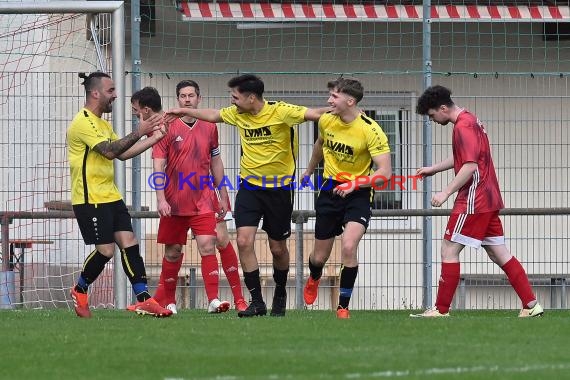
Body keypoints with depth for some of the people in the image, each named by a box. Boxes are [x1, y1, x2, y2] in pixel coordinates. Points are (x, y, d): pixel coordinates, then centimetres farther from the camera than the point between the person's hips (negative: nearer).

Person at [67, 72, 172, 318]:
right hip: (91, 199, -9)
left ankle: (143, 299, -4)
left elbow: (122, 153, 16)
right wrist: (139, 132, -21)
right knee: (105, 250, -8)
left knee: (129, 242, -1)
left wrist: (154, 138, 9)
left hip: (110, 196, 9)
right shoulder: (83, 123, -14)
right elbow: (110, 151, -22)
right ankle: (80, 290, 15)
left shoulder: (102, 124, 18)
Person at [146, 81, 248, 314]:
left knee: (207, 246, -14)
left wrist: (223, 195, 15)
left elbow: (216, 163, 17)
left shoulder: (209, 128, 8)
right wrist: (161, 199, -15)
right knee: (173, 251, 8)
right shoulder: (168, 128, -3)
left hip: (203, 200, 1)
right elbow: (158, 165, -6)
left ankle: (213, 300, -19)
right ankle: (166, 300, 23)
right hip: (174, 202, -1)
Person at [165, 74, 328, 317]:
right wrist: (185, 112, 26)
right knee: (244, 241, -13)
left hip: (279, 188, -4)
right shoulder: (237, 114, -1)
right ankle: (257, 301, -6)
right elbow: (214, 115, 18)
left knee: (278, 248, 8)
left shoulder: (280, 112, -17)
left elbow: (313, 114, -26)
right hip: (249, 185, 4)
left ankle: (280, 295, 35)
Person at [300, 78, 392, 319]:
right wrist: (309, 171, 33)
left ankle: (343, 305, -10)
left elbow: (385, 172, -24)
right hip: (330, 190, 4)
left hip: (358, 193, -4)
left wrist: (354, 183, -34)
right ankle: (314, 280, 50)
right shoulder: (326, 121, -4)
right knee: (320, 256, 12)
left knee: (348, 246, -26)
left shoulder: (370, 130, -21)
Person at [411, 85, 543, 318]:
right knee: (499, 254, 10)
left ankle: (441, 310, -6)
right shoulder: (470, 120, 16)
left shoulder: (463, 127, -15)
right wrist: (433, 169, 30)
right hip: (488, 200, 10)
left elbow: (470, 166, -23)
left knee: (449, 250, -6)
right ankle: (531, 305, 7)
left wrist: (446, 193, -23)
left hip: (474, 200, -10)